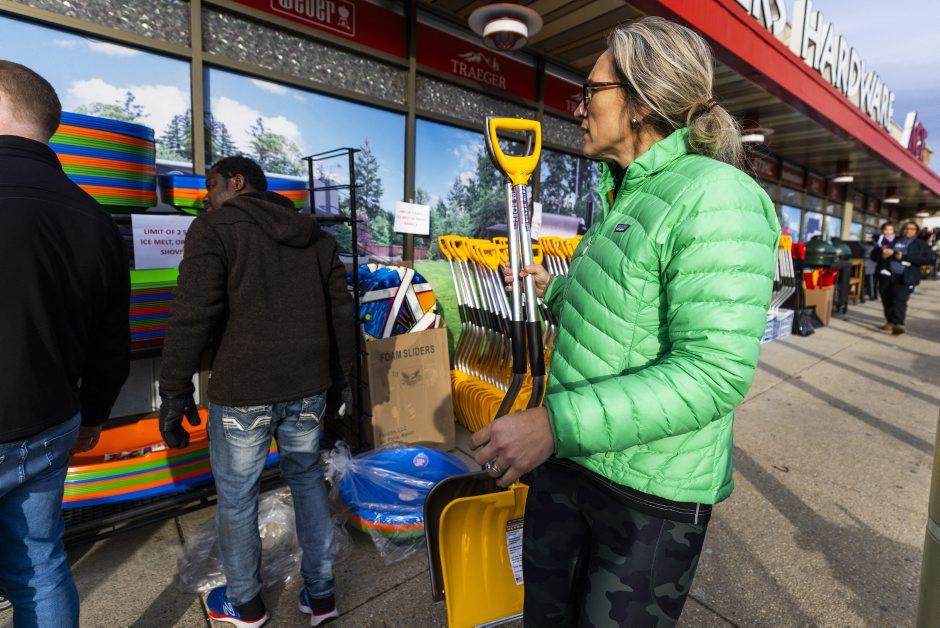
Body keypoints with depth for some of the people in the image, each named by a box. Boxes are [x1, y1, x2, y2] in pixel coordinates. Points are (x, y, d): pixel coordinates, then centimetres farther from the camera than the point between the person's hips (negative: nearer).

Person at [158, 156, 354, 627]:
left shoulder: (214, 230, -3)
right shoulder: (316, 237, 12)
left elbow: (193, 317, -12)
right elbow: (341, 313, 11)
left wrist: (174, 392, -5)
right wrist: (338, 376, 17)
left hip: (242, 392, -5)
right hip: (308, 387, 6)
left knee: (237, 497, 13)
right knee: (307, 478, 19)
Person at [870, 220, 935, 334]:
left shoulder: (921, 245, 11)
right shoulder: (891, 241, 15)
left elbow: (929, 259, -4)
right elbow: (873, 255, 15)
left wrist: (905, 257, -13)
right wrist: (882, 255, -9)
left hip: (905, 278, -2)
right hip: (886, 276, 3)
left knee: (900, 300, -17)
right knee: (887, 301, 5)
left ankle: (898, 324, -25)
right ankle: (890, 321, 18)